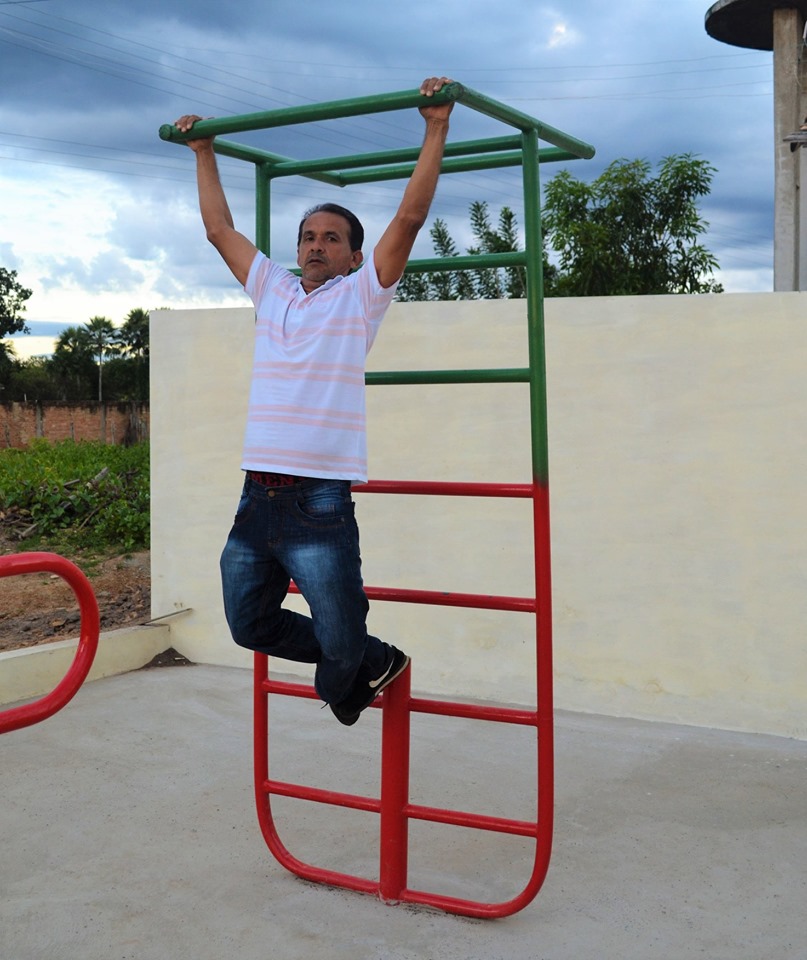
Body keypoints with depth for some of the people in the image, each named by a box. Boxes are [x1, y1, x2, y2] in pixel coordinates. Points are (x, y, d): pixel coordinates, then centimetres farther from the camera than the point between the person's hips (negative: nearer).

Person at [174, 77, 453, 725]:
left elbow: (411, 217, -4)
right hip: (257, 497, 6)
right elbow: (219, 228, 26)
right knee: (250, 626, 13)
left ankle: (353, 673, 31)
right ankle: (374, 661, 30)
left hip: (319, 501, -6)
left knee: (339, 641, -5)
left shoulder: (362, 296, 4)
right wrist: (203, 152, 31)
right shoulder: (272, 290, 17)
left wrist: (436, 128, -5)